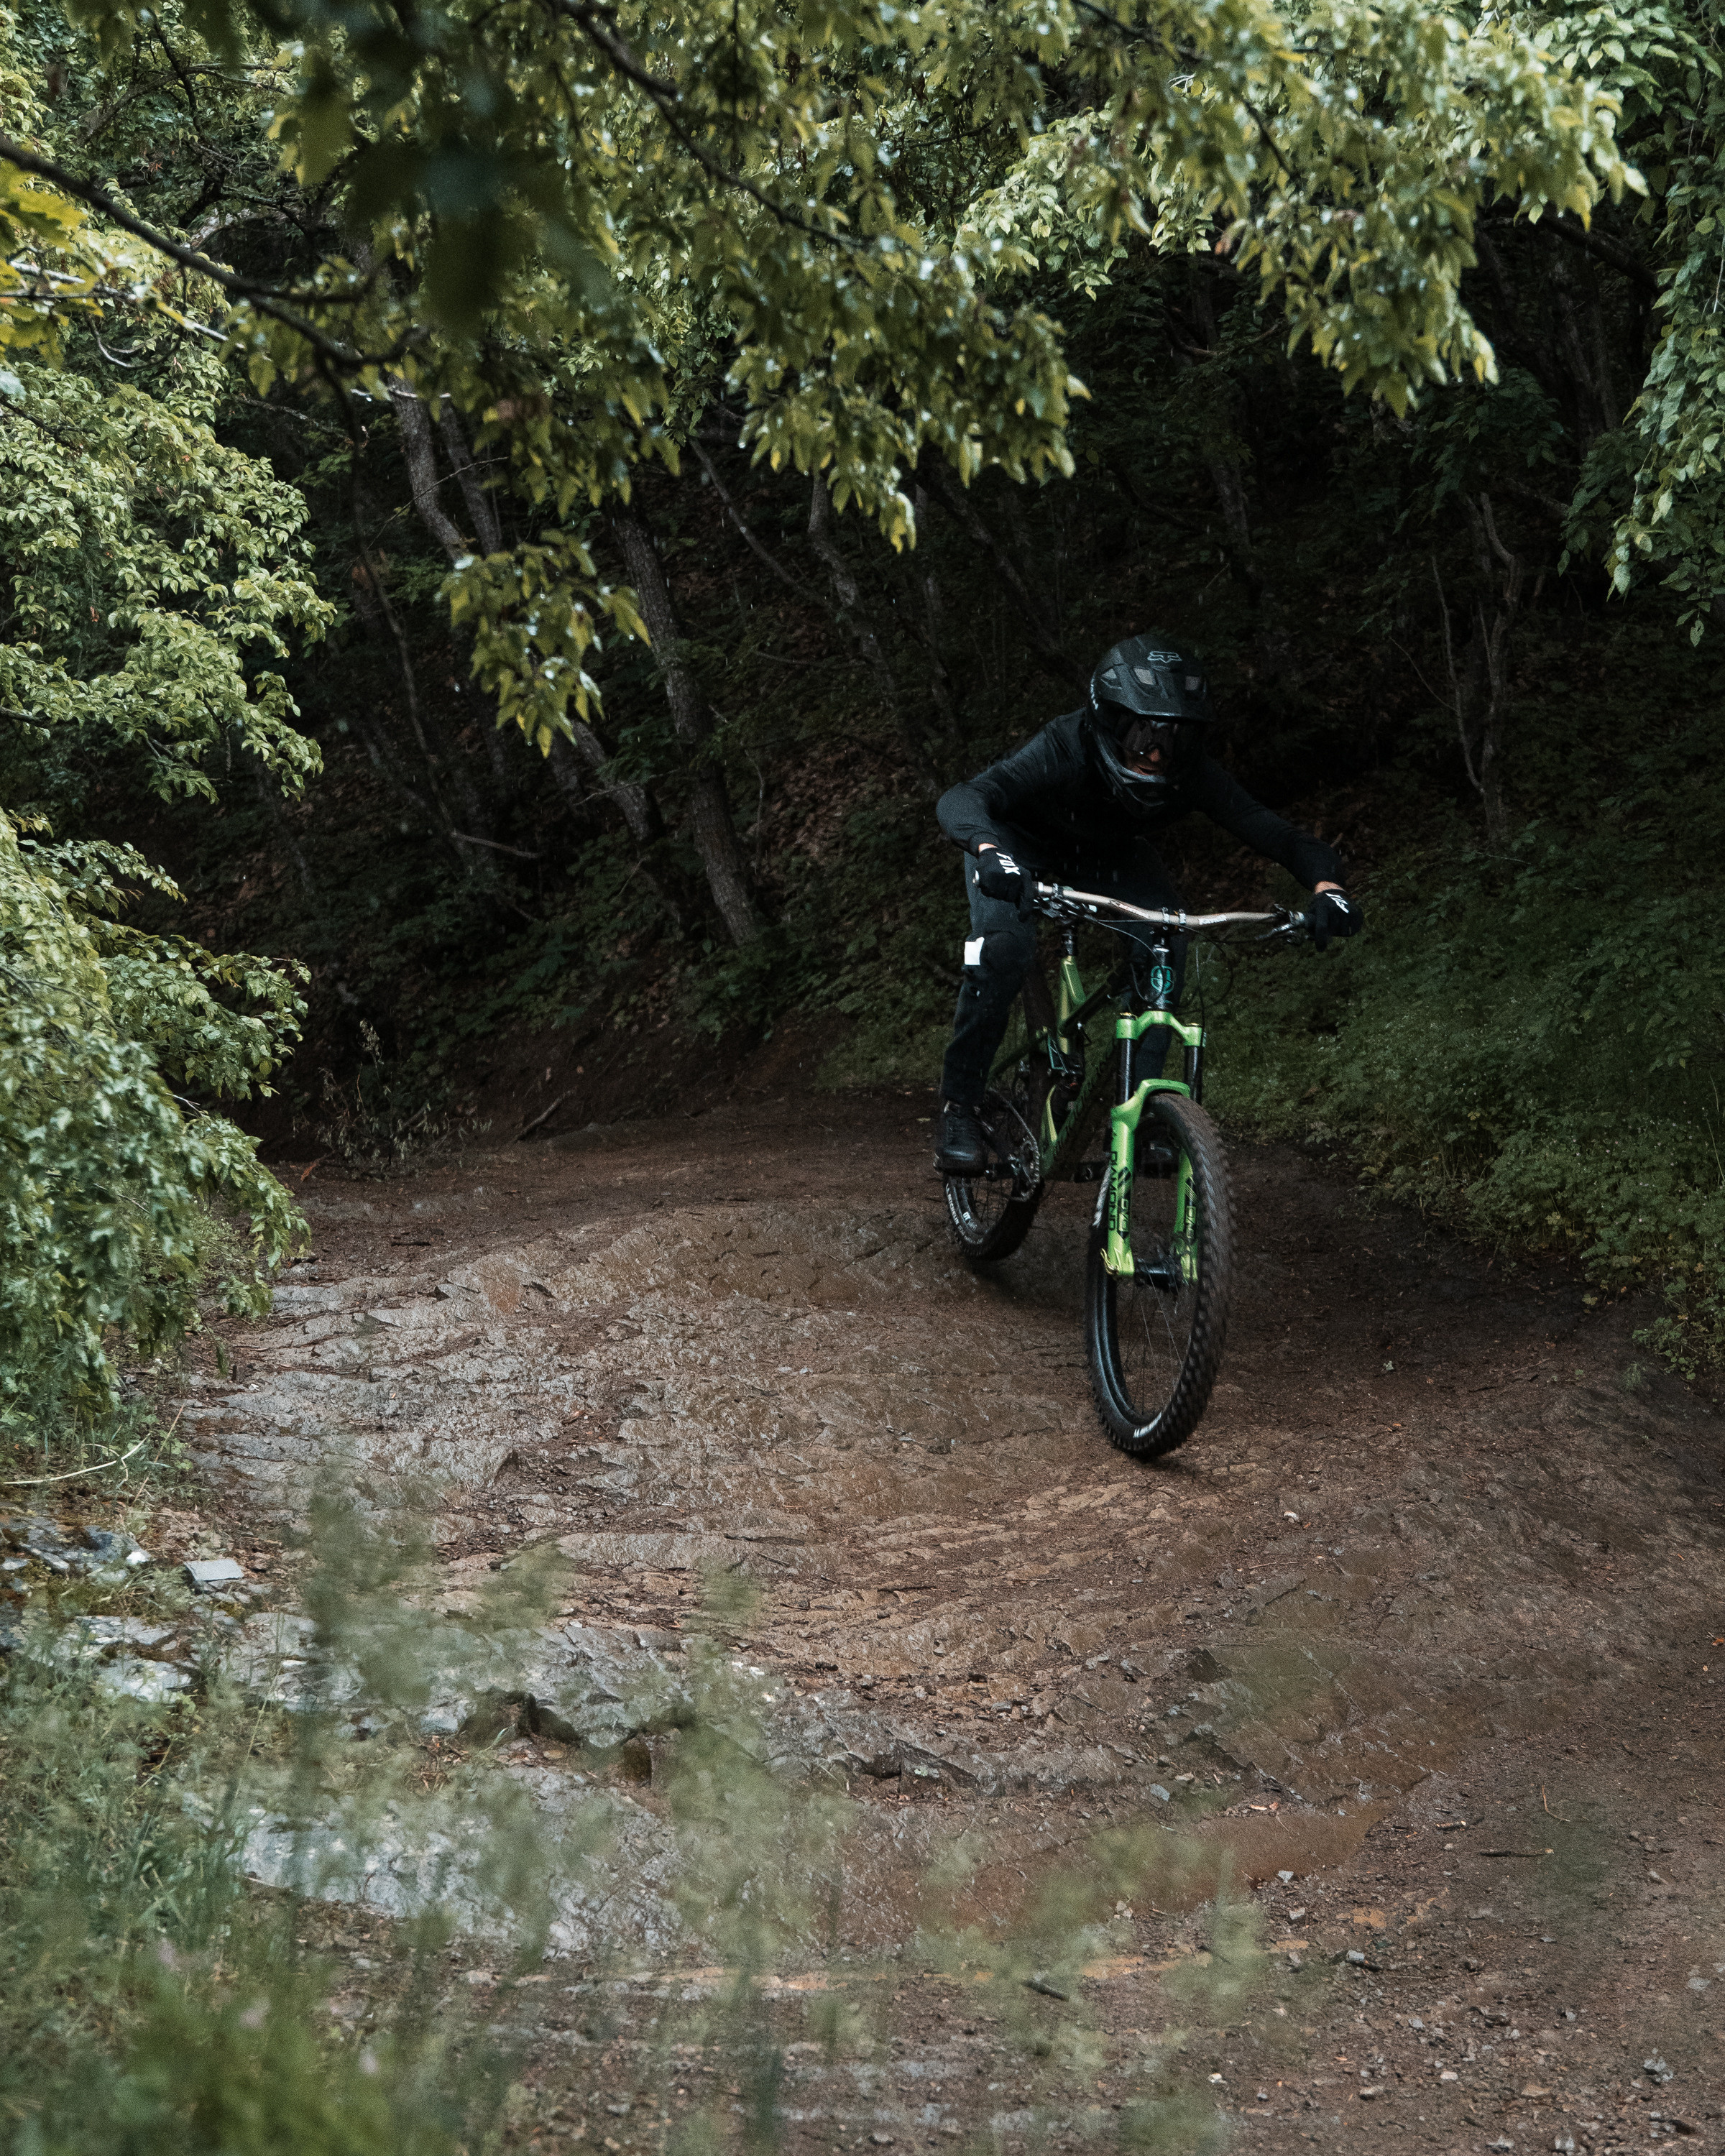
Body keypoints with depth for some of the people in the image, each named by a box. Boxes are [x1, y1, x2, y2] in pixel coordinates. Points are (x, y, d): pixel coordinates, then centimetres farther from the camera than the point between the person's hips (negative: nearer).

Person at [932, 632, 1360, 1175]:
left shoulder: (1190, 772, -31)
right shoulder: (1066, 748, -41)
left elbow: (1275, 834, -33)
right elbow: (961, 800, -54)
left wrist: (1326, 886, -54)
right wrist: (990, 851, -76)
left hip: (1112, 854, 3)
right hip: (1021, 841, -3)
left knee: (1163, 946, -22)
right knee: (1005, 941, -30)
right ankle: (959, 1108, -17)